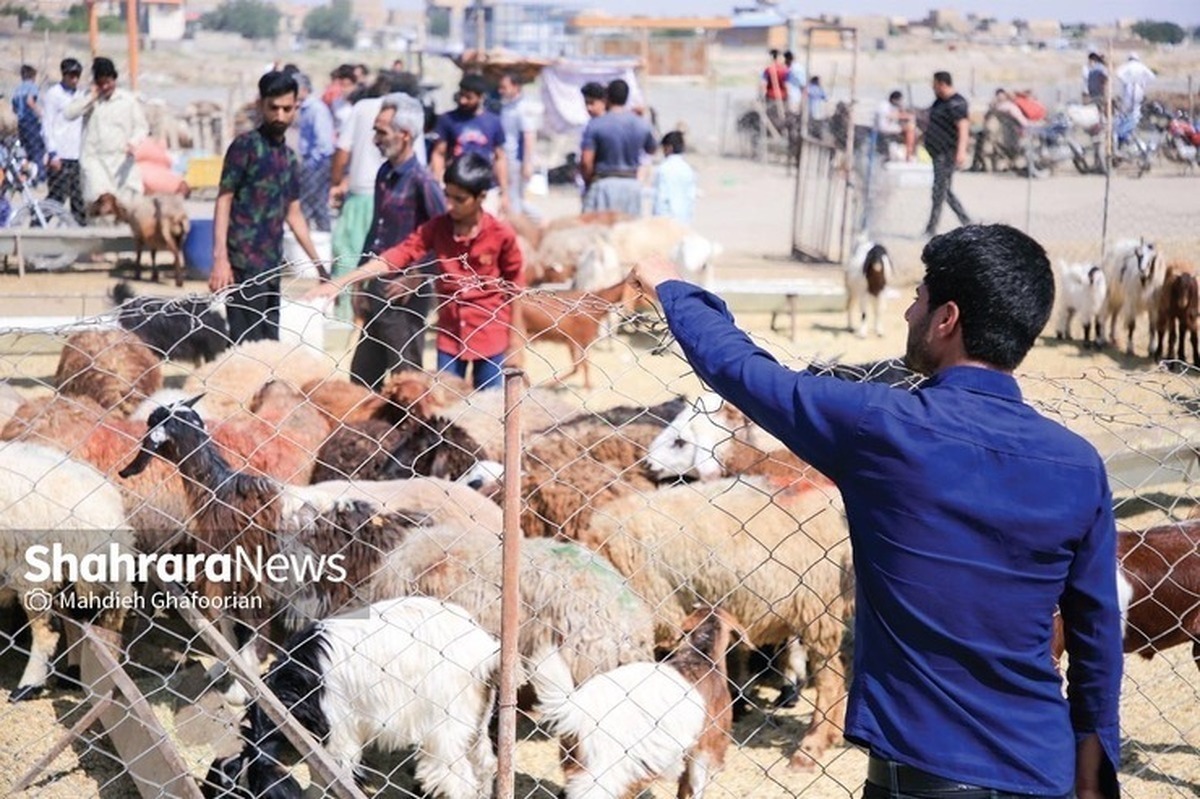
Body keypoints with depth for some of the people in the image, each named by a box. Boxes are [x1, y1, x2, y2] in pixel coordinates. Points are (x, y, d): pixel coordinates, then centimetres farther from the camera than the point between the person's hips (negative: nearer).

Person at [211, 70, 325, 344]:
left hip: (272, 266, 7)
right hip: (244, 265, -7)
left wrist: (318, 262, 22)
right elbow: (224, 200, -8)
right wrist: (220, 257, -18)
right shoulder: (246, 146, -4)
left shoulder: (288, 156, 17)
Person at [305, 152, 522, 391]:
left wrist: (515, 337, 2)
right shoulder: (437, 228, -7)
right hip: (450, 336, 3)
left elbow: (515, 289, -3)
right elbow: (396, 256, -14)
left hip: (489, 338, -3)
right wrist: (341, 282, -23)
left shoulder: (501, 235, -14)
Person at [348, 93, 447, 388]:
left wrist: (414, 281, -15)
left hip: (404, 297, -8)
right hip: (378, 292, 8)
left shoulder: (421, 181, -16)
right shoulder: (385, 173, 10)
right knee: (362, 378, 14)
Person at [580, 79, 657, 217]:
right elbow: (652, 149, 22)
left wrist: (588, 181, 5)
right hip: (632, 185, 4)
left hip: (604, 185, -4)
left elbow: (586, 162, -14)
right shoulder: (642, 125, 2)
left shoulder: (595, 125, -9)